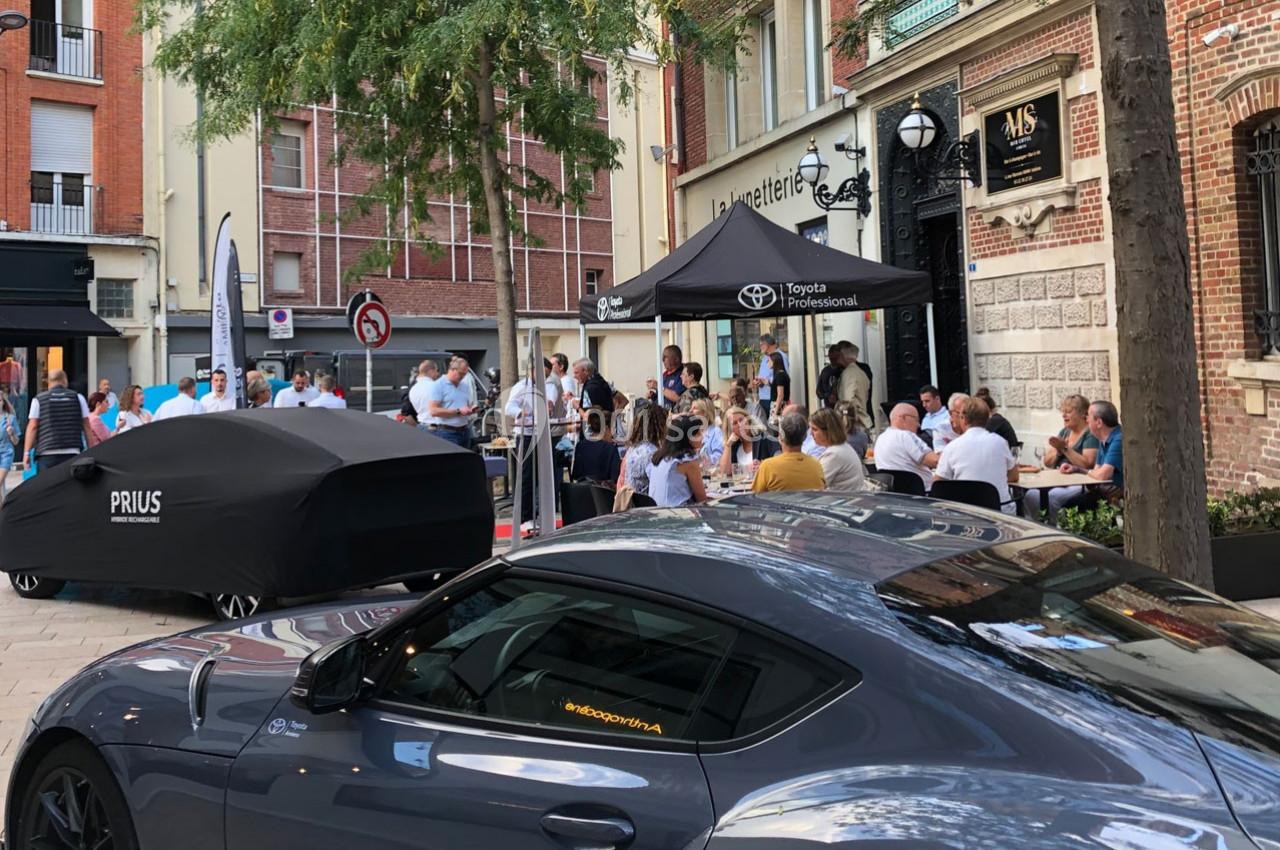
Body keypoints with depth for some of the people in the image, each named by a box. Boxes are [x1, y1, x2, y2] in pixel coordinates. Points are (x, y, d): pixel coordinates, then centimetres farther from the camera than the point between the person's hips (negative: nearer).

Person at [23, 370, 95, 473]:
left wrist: (27, 452, 3)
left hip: (47, 455, -1)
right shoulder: (78, 398, 9)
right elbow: (87, 427, 8)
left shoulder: (39, 400, 7)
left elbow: (32, 427, 1)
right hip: (72, 453, 1)